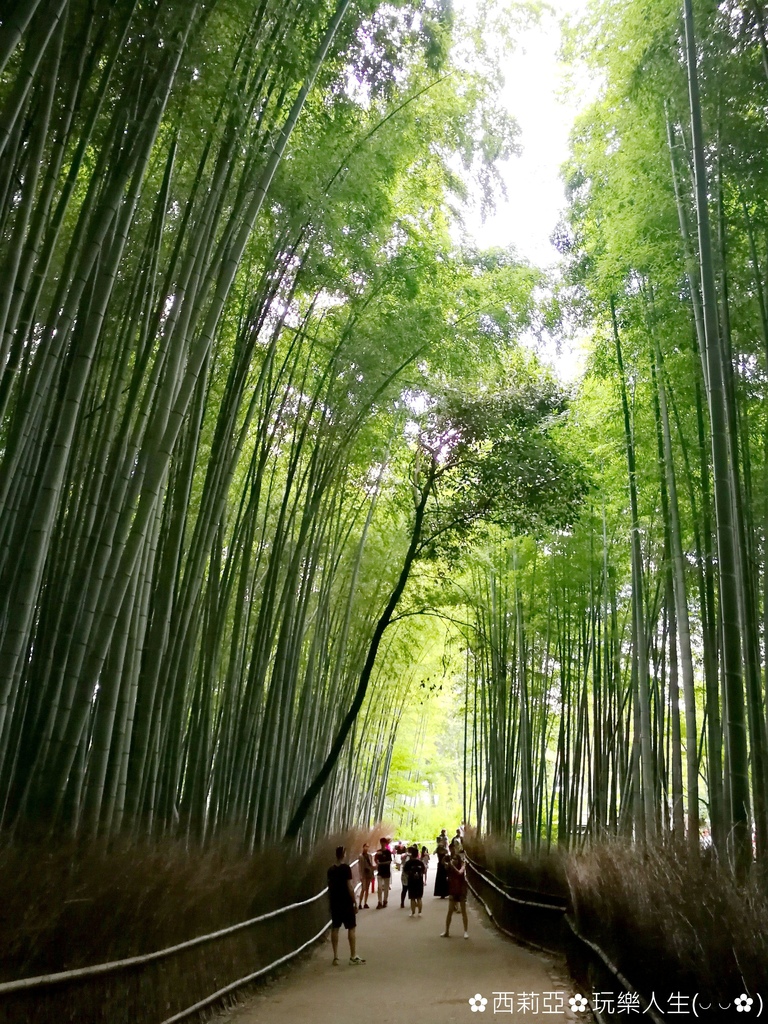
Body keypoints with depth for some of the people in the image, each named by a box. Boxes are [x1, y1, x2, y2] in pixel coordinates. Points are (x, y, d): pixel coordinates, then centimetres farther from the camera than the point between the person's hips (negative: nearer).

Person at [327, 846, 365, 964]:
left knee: (335, 929, 9)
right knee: (351, 928, 3)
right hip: (346, 902, -6)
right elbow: (349, 886, -15)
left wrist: (330, 902, 17)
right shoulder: (346, 868, -14)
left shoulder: (330, 869, 5)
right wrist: (355, 902, -9)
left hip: (334, 902, 6)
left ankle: (335, 957, 10)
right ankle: (353, 956, 5)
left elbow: (329, 887, 9)